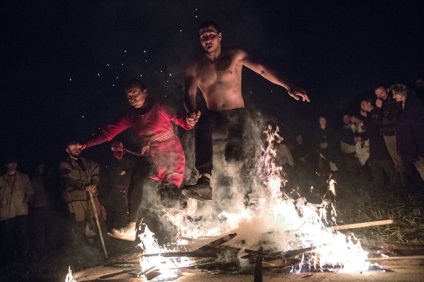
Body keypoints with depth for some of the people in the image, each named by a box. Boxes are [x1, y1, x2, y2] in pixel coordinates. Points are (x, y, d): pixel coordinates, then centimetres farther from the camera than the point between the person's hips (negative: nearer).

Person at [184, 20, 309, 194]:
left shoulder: (234, 55, 4)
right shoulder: (194, 68, 7)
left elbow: (262, 69, -4)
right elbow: (189, 94, -1)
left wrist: (288, 87, -15)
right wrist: (192, 114, -25)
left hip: (237, 114, 0)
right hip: (213, 115, 0)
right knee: (203, 126, -36)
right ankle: (205, 178, -46)